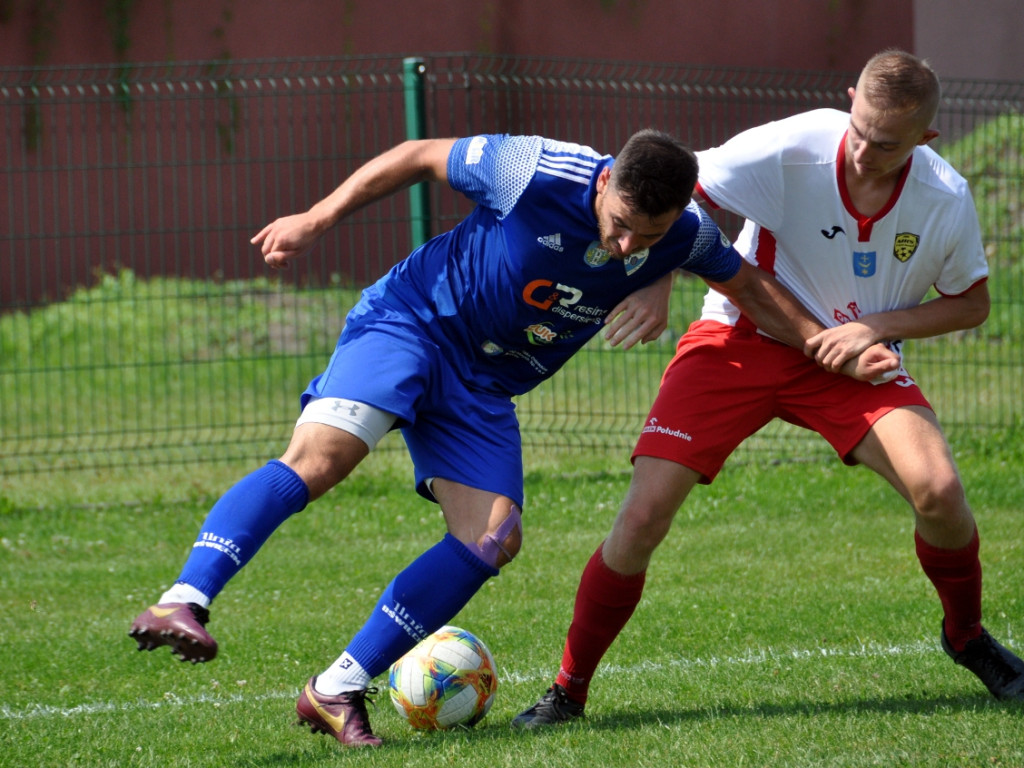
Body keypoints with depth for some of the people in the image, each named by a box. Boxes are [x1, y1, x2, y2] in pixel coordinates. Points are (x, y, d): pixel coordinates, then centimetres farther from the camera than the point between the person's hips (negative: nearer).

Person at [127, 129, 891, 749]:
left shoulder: (686, 235, -11)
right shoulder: (539, 173, -25)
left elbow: (748, 283, 12)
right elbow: (420, 156, -11)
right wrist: (319, 219, -13)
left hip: (486, 386, 6)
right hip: (411, 321, -6)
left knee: (493, 538, -10)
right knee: (319, 455, -29)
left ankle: (339, 690, -6)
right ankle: (182, 604, -41)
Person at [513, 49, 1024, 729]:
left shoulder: (946, 200, -16)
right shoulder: (791, 150, -24)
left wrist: (877, 327, -14)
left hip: (850, 358, 1)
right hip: (739, 340, -1)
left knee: (938, 490, -22)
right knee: (643, 516, -15)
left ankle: (967, 636, 10)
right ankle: (568, 690, 3)